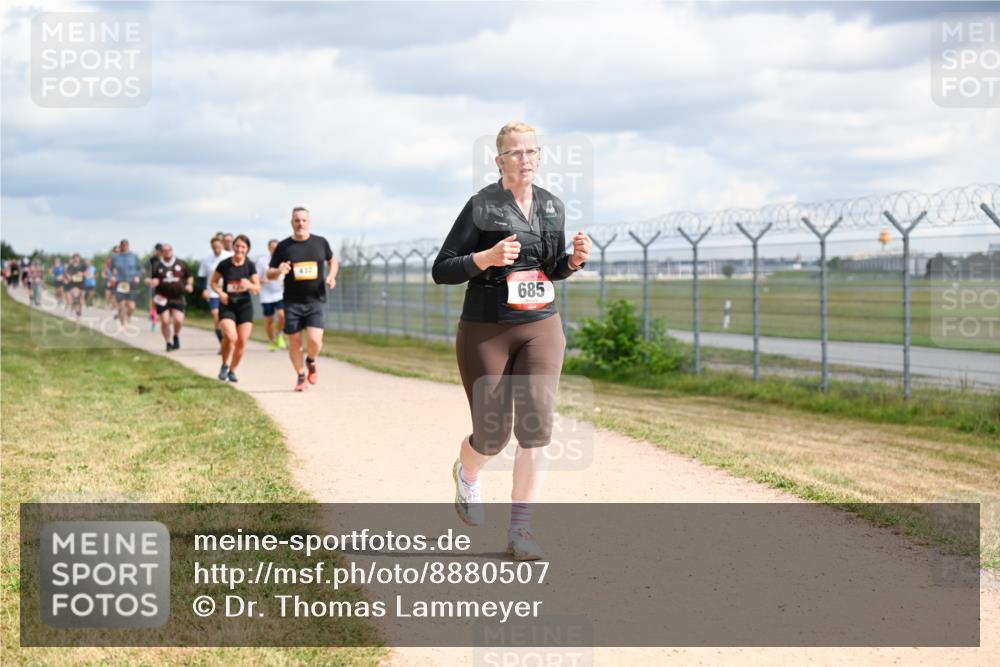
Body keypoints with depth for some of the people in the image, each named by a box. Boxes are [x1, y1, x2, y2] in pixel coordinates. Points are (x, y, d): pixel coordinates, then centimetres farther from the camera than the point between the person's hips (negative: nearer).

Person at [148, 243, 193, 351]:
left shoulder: (181, 264, 7)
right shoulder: (158, 266, 6)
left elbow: (190, 276, 17)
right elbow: (153, 280, 10)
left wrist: (189, 284, 0)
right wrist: (153, 282, -13)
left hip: (178, 298, 0)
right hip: (163, 298, 0)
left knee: (179, 320, -13)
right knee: (165, 321, -4)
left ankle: (176, 336, 18)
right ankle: (168, 343, 14)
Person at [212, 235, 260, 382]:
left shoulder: (250, 266, -3)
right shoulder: (224, 264, -7)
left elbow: (258, 289, -1)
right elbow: (213, 282, 7)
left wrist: (249, 285, -23)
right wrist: (220, 292, -12)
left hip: (245, 306, 2)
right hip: (227, 306, -2)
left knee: (242, 342, -1)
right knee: (231, 337, -23)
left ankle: (232, 370, 20)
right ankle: (225, 364, 4)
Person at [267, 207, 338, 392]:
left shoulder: (320, 242, 4)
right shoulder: (283, 247, 0)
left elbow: (332, 260, 22)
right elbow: (269, 274, 5)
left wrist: (331, 276, 2)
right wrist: (279, 271, -18)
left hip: (315, 301, 0)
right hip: (292, 303, 0)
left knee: (314, 340, -15)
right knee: (294, 343, 3)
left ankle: (311, 362, 18)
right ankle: (300, 376, 26)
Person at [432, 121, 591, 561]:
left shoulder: (552, 207, 6)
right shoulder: (482, 206, -9)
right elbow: (441, 270, -9)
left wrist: (576, 260, -3)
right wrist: (486, 258, -25)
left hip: (541, 327, 3)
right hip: (486, 331, -3)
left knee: (537, 421, -14)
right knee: (493, 434, 3)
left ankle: (520, 530, -7)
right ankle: (466, 475, 41)